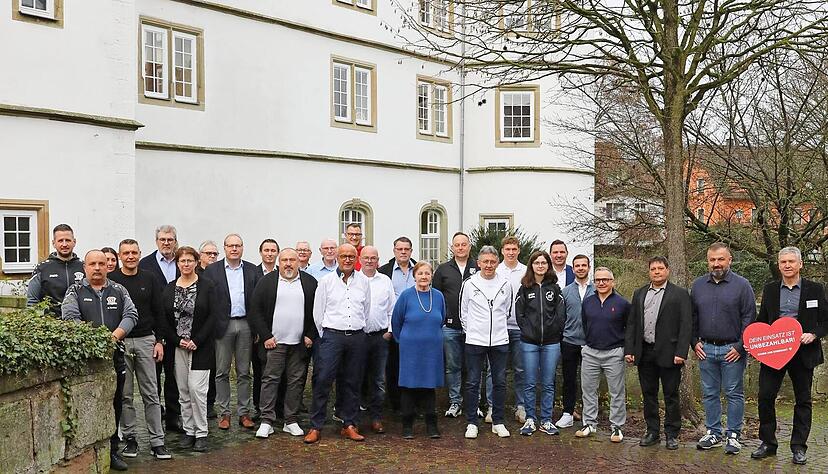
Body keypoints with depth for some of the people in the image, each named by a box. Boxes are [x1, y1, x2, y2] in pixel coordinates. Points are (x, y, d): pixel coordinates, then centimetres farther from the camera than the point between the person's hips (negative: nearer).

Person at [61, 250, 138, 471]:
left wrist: (115, 335, -14)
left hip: (115, 355, 3)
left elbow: (131, 315, 3)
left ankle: (111, 451, 20)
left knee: (115, 405, 8)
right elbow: (70, 317, -8)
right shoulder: (75, 291, 6)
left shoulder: (119, 291, 13)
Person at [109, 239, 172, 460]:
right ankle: (129, 438, 17)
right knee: (124, 394, 6)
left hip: (146, 340, 1)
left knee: (151, 394, 3)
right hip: (119, 342, -1)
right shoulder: (110, 280, 0)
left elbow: (159, 312, 8)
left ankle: (157, 441, 6)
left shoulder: (149, 280, 7)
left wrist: (160, 340, 2)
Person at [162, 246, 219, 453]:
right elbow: (165, 318, 6)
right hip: (177, 346, 4)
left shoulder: (207, 286, -3)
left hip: (201, 347, -3)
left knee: (196, 388, -8)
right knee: (183, 391, 7)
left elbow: (214, 315, -7)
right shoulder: (169, 288, 7)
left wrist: (196, 341, -11)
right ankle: (189, 431, 18)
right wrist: (178, 340, -7)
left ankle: (201, 433, 2)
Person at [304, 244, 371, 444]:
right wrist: (326, 335, 8)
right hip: (332, 336, -2)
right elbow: (318, 311, 5)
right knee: (322, 380, -7)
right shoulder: (326, 281, 1)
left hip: (357, 337, 3)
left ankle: (349, 425, 17)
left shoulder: (364, 281, 8)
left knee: (353, 382, 8)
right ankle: (316, 427, 1)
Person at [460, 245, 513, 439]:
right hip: (475, 341, -2)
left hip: (499, 341, 2)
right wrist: (471, 330, 6)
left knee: (500, 383, 7)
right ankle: (471, 423, 12)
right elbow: (463, 312, 6)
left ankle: (498, 422, 19)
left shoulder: (505, 284, 4)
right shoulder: (469, 284, -2)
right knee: (472, 383, 3)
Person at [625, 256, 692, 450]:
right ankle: (652, 432, 22)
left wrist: (681, 352, -15)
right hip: (645, 353, 4)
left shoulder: (680, 294, -1)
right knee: (649, 394, 11)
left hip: (668, 353, -4)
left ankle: (672, 434, 16)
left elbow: (686, 325, -7)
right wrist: (629, 350, 3)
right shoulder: (639, 294, 12)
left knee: (671, 396, 5)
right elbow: (631, 323, 11)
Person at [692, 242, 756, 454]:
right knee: (709, 393, 10)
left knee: (734, 394, 4)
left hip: (732, 350, -3)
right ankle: (713, 433, 20)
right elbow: (691, 317, 14)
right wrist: (695, 342, 6)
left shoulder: (742, 285, -3)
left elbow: (749, 318, -5)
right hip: (706, 349, 4)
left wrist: (740, 347, -9)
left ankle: (733, 435, 13)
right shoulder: (698, 285, 8)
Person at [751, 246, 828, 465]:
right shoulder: (769, 290, 8)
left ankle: (799, 447, 18)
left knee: (803, 400, 7)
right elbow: (761, 320, 14)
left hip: (803, 352, -1)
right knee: (765, 396, -1)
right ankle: (768, 443, 13)